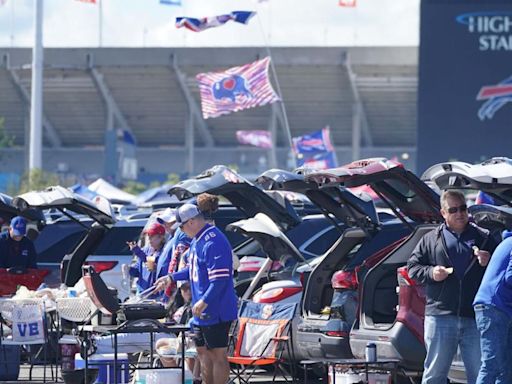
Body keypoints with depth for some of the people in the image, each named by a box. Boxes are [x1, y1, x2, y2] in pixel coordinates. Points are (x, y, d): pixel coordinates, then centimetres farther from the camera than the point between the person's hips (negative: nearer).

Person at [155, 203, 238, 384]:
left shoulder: (213, 243, -21)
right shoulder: (197, 241, 12)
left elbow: (220, 278, -26)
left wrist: (204, 301, -30)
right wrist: (171, 278, 25)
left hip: (216, 311, -11)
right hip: (202, 312, 11)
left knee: (218, 354, -5)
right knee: (203, 351, 16)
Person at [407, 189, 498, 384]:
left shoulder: (483, 238, 11)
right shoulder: (431, 239, 10)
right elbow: (413, 266, 11)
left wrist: (489, 263, -7)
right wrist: (430, 273, -8)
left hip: (475, 317, 1)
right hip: (440, 315, -1)